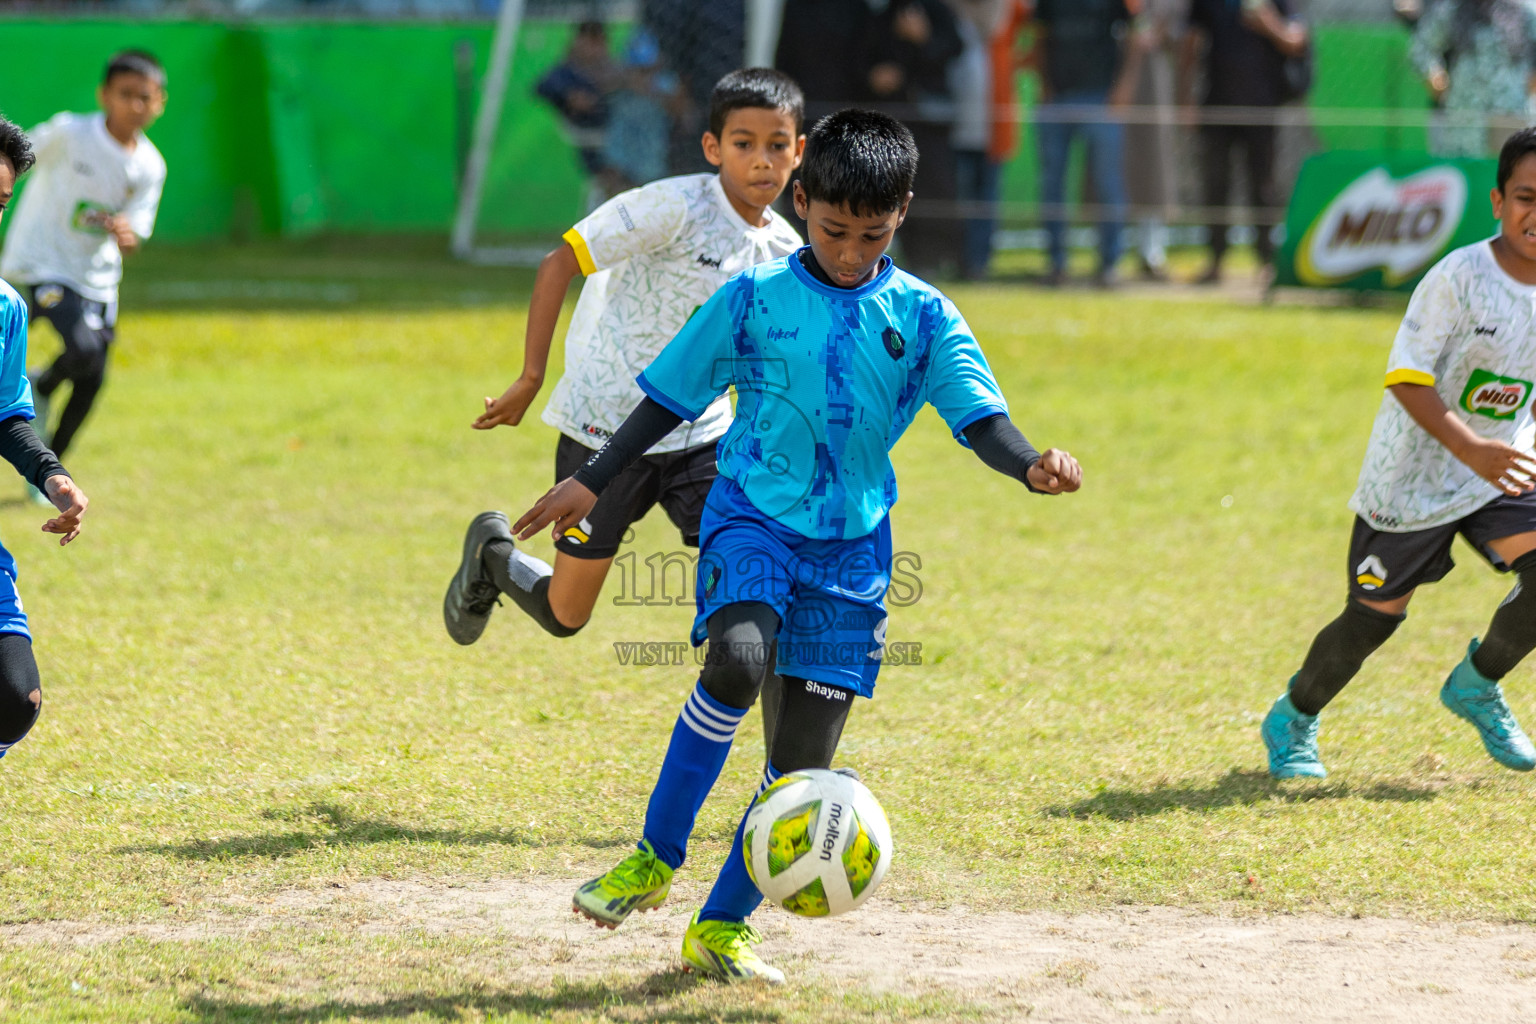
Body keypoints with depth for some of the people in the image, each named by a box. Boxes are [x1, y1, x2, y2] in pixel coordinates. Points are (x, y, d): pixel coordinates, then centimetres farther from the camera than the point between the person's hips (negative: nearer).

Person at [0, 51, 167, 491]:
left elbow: (131, 243, -5)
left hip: (97, 276, 5)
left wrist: (124, 231, -28)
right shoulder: (68, 133, -16)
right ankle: (40, 389, 9)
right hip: (42, 263, -5)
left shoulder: (150, 167, -4)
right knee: (82, 350, -25)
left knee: (92, 380, 5)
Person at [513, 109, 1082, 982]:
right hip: (753, 515, -2)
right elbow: (671, 396, 7)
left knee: (805, 755, 0)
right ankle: (655, 861, -17)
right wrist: (593, 482, 5)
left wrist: (1030, 465, -27)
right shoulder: (755, 298, 0)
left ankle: (724, 926, 16)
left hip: (852, 543, 2)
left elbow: (979, 415, -6)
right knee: (738, 658, -31)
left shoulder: (923, 317, 3)